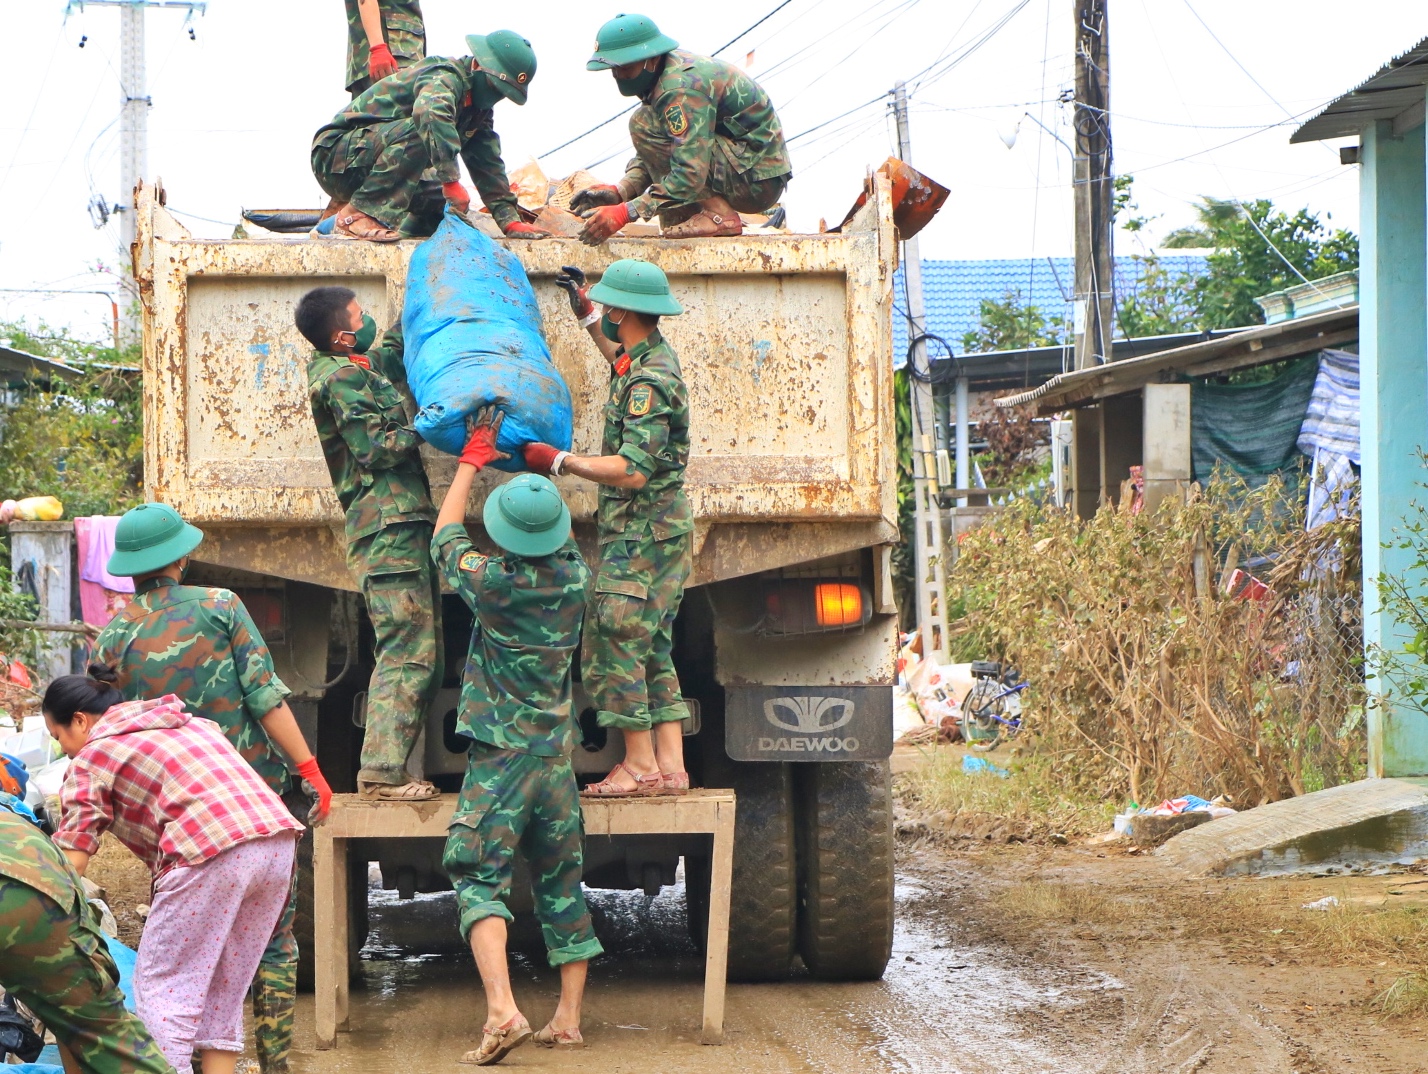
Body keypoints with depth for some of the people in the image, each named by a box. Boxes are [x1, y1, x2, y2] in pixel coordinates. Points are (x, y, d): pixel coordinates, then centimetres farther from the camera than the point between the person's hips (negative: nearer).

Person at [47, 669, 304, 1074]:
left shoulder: (91, 758, 9)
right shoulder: (191, 723, 31)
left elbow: (71, 861, 2)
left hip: (211, 855, -7)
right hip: (278, 844, 7)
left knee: (159, 988, 0)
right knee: (223, 993, 15)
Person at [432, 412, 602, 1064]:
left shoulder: (493, 582, -15)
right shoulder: (574, 576, -1)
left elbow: (445, 539, 4)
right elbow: (562, 538, 23)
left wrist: (472, 460, 14)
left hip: (499, 758, -5)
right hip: (557, 758, 5)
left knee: (479, 881, -9)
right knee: (561, 886, 12)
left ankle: (502, 1011, -26)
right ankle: (568, 1018, 15)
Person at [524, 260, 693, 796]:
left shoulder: (650, 381, -21)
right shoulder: (654, 357, 11)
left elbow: (632, 471, -28)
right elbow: (624, 366, 40)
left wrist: (559, 461, -22)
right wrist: (586, 316, 38)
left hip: (642, 535, -10)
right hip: (659, 531, 10)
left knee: (614, 643, -7)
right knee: (651, 650, 10)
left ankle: (640, 765, -5)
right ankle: (670, 765, 9)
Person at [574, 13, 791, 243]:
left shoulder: (681, 88, -22)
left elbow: (690, 176, -30)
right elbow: (652, 155, 12)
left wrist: (625, 213, -31)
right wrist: (619, 192, -4)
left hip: (758, 179, -10)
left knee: (644, 124, -18)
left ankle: (718, 214, -15)